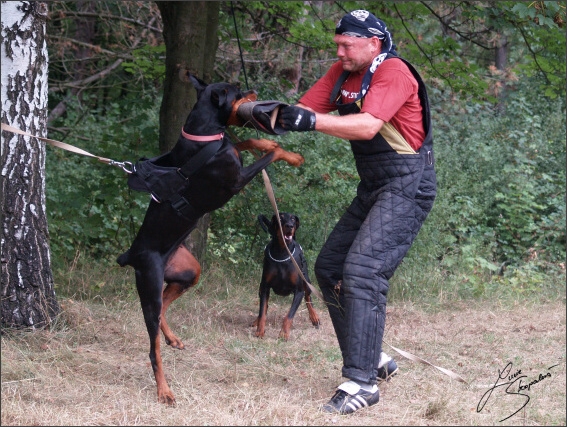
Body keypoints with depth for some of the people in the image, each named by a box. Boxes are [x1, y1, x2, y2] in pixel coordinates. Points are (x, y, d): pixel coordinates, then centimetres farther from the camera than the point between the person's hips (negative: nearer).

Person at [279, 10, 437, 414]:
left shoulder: (394, 73, -17)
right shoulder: (343, 73, 9)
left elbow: (368, 125, -32)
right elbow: (304, 109, 1)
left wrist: (314, 121, -41)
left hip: (407, 186, -10)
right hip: (373, 187, 10)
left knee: (362, 272, -20)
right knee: (329, 268, 11)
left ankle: (361, 381, -20)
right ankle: (374, 358, 19)